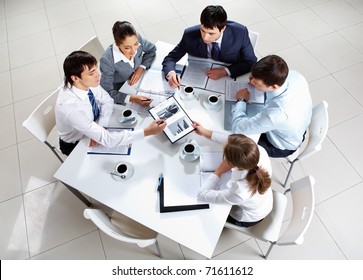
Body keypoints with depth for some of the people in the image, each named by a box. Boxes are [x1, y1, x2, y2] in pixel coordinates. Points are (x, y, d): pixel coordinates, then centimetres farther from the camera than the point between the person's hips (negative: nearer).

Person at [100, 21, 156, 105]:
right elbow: (107, 93, -29)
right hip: (120, 93, -4)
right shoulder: (107, 60, -33)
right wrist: (132, 98, -43)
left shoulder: (137, 39, -21)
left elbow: (152, 49, 2)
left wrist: (141, 68, -15)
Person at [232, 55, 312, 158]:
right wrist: (255, 78, -19)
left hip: (283, 146, -6)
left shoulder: (277, 113, -47)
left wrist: (241, 100, -22)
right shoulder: (294, 74, -26)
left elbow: (238, 128, -36)